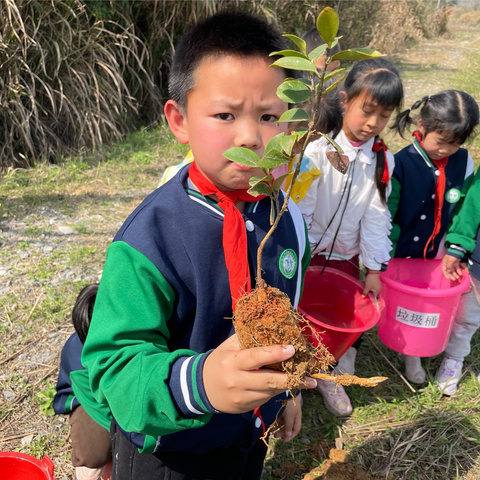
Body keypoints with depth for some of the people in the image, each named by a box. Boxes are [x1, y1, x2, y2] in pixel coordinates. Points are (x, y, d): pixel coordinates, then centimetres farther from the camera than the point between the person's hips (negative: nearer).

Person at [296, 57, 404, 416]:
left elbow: (376, 215, -1)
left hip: (346, 256, 4)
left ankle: (332, 377, 39)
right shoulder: (317, 150, -19)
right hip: (308, 253, -4)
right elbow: (300, 211, -16)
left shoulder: (382, 159, -5)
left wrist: (374, 268, 0)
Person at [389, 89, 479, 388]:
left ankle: (413, 355, 35)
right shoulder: (401, 164, -18)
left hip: (436, 254, 3)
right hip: (401, 254, -3)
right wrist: (387, 257, -13)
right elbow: (387, 216, -14)